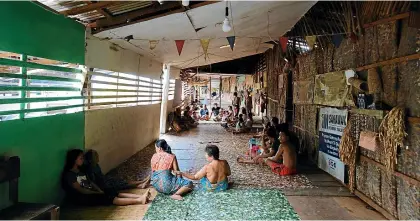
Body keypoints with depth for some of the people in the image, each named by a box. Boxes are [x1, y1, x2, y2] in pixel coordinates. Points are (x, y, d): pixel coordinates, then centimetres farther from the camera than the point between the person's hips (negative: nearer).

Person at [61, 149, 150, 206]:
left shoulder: (79, 171, 12)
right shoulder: (69, 175, -16)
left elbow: (90, 182, 13)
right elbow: (81, 190, -18)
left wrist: (100, 190, -3)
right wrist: (98, 193, -11)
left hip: (91, 193, 8)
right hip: (82, 198, -8)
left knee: (112, 192, -11)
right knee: (108, 198, -22)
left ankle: (140, 197, -23)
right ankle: (138, 200, -31)